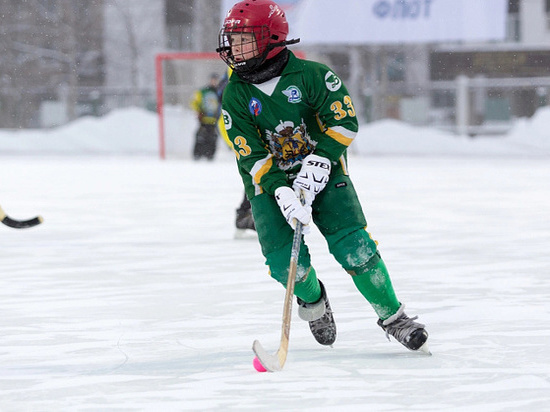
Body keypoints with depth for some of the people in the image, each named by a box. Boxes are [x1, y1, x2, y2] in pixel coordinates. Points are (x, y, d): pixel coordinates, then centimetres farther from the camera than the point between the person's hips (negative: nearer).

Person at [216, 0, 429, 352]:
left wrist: (318, 163, -22)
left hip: (322, 174, -1)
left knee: (355, 249, -16)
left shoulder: (309, 75, -12)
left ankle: (392, 316, 0)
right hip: (269, 184, 2)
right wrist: (283, 194, -24)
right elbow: (252, 156, -10)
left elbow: (345, 120, -12)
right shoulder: (235, 96, -6)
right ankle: (312, 300, 20)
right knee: (286, 263, -14)